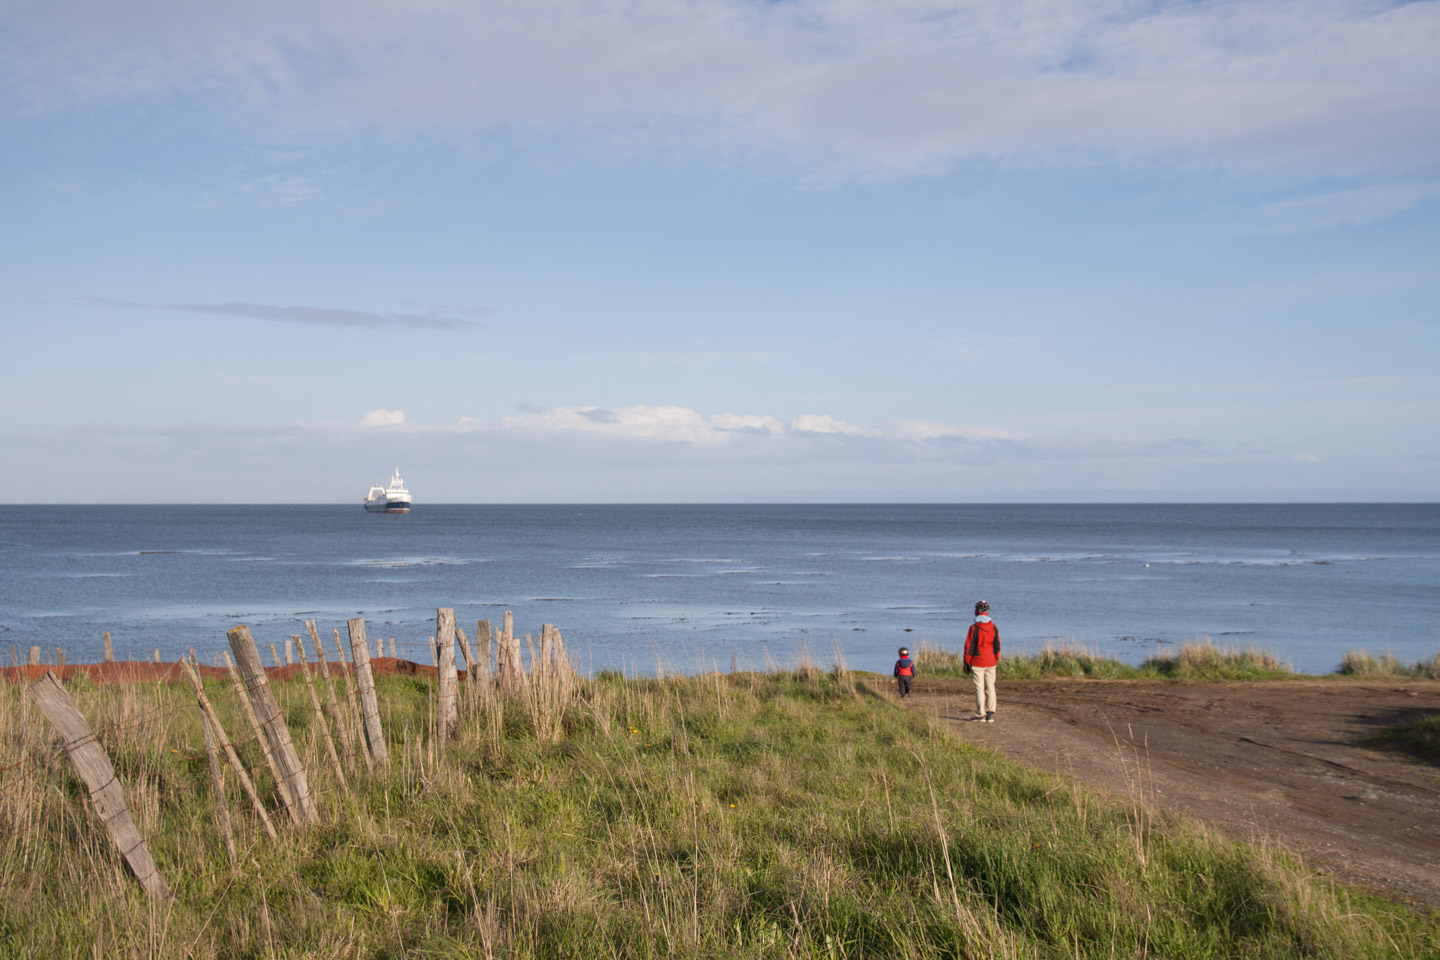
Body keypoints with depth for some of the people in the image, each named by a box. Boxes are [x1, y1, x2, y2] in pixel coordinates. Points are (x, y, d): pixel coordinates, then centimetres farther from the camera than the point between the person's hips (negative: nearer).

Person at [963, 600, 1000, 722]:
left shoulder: (974, 628, -10)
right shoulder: (994, 628, 3)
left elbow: (969, 647, -8)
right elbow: (997, 646, 7)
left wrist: (967, 663, -1)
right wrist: (996, 660, 16)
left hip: (977, 663, -4)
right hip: (991, 662, 4)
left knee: (979, 688, 1)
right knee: (990, 687, 9)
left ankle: (981, 715, 1)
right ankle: (990, 714, 6)